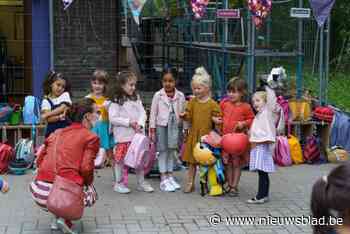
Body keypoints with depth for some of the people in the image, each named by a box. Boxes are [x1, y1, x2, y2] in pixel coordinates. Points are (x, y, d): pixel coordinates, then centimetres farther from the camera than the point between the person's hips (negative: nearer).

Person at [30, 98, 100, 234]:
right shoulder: (91, 137, 2)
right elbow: (86, 168, -7)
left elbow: (39, 161, 18)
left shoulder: (56, 133, 19)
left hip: (39, 192, 6)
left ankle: (57, 219, 21)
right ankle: (64, 218, 4)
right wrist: (88, 183, 13)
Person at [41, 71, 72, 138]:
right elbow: (49, 119, -9)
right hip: (52, 130, -1)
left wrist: (48, 114, -9)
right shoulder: (46, 101, 3)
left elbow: (63, 108, -8)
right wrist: (60, 117, -23)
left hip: (66, 128, 1)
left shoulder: (65, 95, 8)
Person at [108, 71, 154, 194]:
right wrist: (129, 122, -16)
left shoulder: (136, 98, 10)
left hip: (137, 134, 5)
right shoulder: (116, 101, -7)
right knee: (121, 159, 1)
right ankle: (119, 183, 14)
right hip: (123, 137, -5)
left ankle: (141, 182, 22)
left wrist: (140, 124, -13)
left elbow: (143, 113, 6)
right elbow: (113, 118, -13)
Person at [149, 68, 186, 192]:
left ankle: (170, 176, 22)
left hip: (174, 126, 2)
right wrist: (152, 129, -3)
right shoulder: (158, 95, -4)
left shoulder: (180, 96, 1)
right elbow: (153, 113, -1)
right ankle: (163, 179, 8)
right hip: (161, 126, -2)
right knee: (163, 151, 3)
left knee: (171, 151, 11)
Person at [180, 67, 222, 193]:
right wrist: (184, 115, -18)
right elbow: (189, 116, 2)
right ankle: (190, 184, 19)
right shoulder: (192, 102, 4)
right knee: (192, 161, 9)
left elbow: (216, 116, 0)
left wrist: (215, 120, -22)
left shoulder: (212, 104, -5)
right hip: (193, 135, 3)